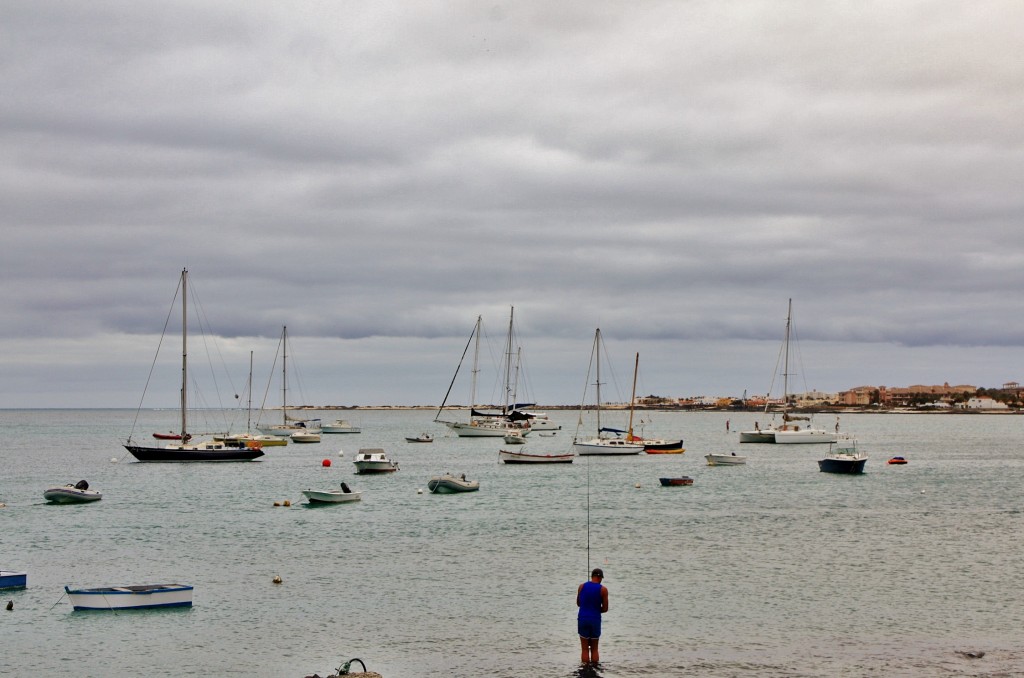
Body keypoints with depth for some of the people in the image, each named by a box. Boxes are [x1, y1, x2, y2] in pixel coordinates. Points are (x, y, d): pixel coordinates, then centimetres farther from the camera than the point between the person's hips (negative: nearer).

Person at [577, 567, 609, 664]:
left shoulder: (582, 586, 1)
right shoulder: (603, 589, -6)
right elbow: (605, 609, -3)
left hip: (582, 619, 1)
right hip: (595, 620, -1)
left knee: (584, 649, 7)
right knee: (594, 649, 11)